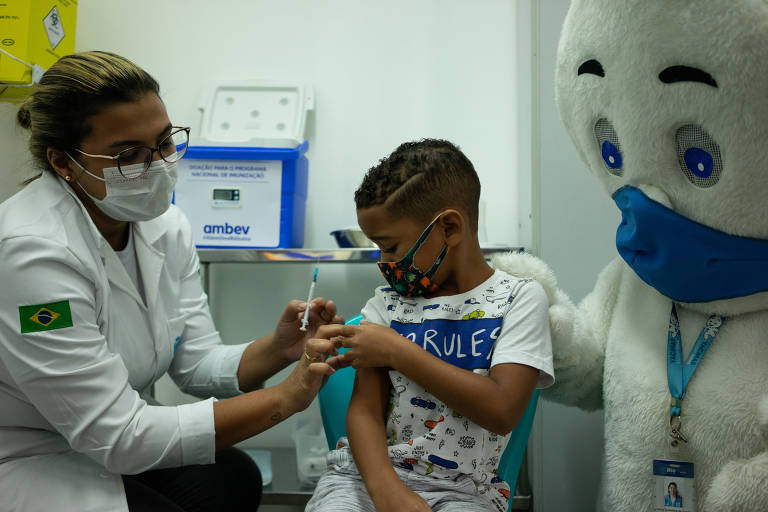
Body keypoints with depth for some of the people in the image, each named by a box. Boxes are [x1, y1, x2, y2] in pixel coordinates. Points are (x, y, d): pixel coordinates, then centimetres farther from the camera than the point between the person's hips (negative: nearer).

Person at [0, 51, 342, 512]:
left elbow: (198, 363, -4)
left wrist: (278, 350, -25)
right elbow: (118, 438, -28)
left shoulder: (167, 226, -7)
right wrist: (283, 399, -28)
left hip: (110, 446, 7)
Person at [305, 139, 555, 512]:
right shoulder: (387, 303, 8)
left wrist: (398, 351, -11)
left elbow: (501, 411, -13)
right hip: (367, 472, 2)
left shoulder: (518, 299, -1)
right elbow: (365, 408, 1)